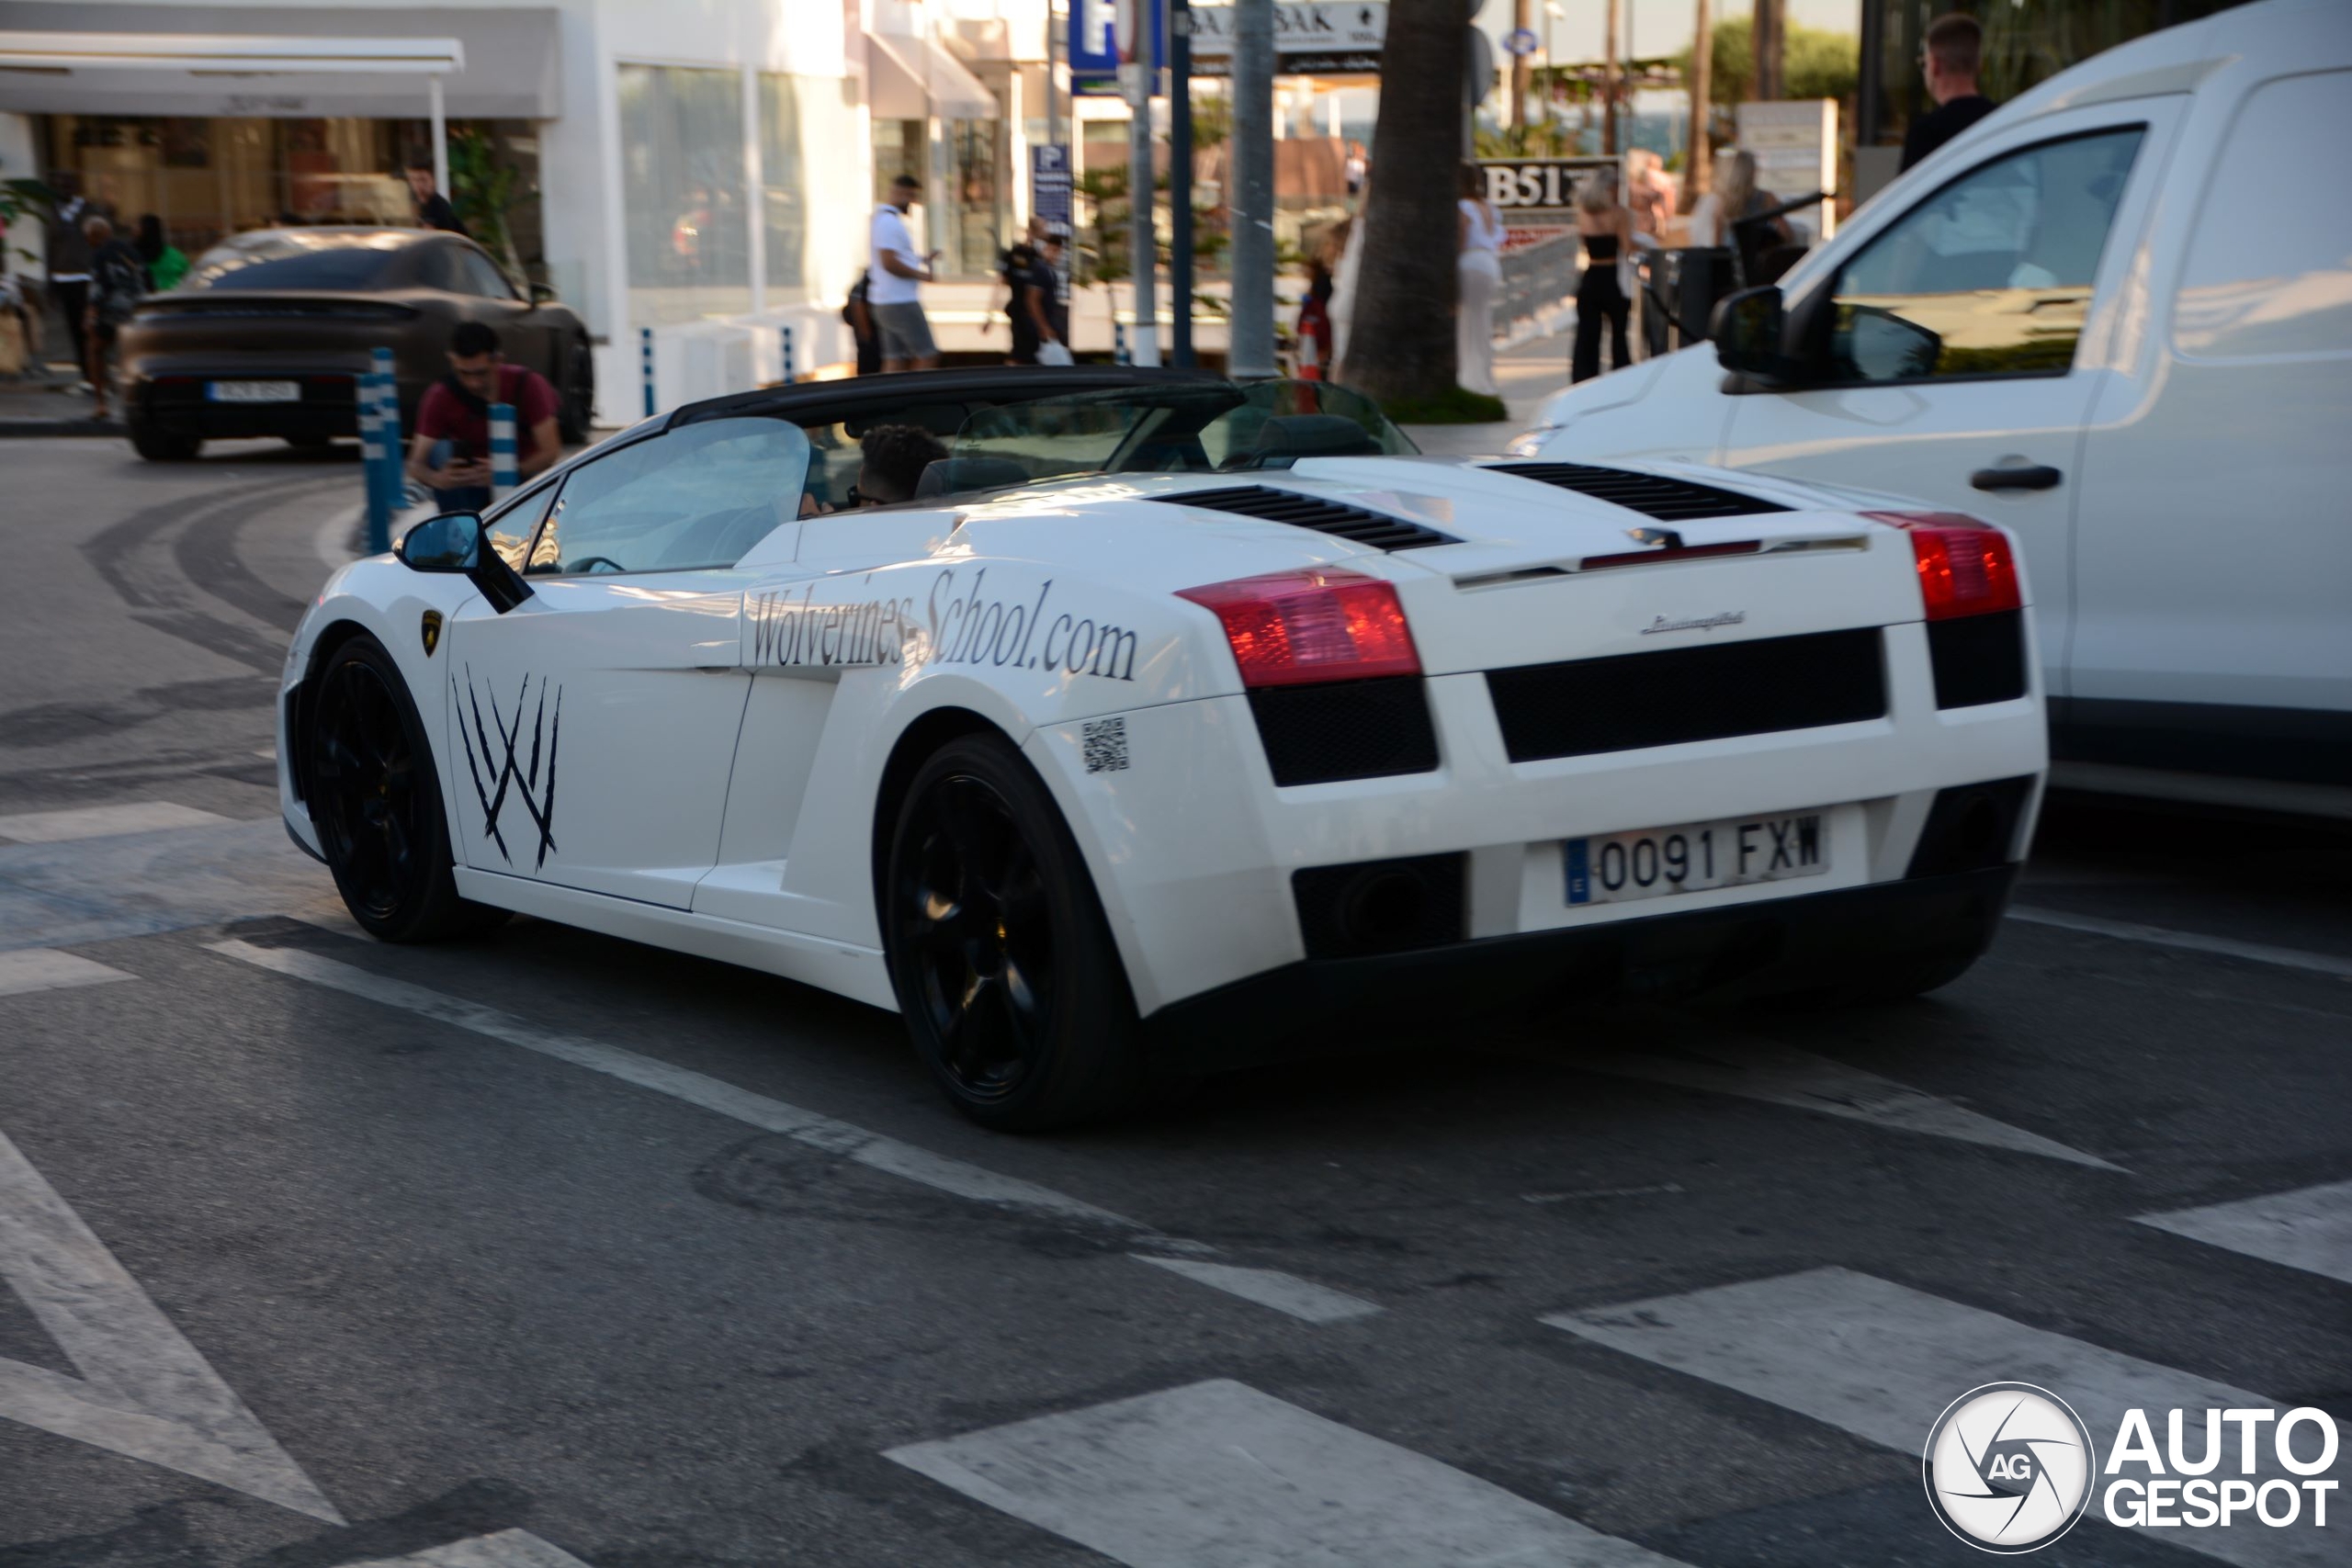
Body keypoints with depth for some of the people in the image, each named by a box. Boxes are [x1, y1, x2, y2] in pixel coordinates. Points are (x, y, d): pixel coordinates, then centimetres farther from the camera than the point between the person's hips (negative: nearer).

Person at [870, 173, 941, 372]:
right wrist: (921, 275, -13)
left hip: (886, 303, 10)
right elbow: (889, 263, -23)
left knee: (895, 360, 6)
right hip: (901, 303, -10)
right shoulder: (890, 222, -14)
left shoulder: (884, 220, 19)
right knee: (927, 356, -7)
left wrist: (922, 261, 13)